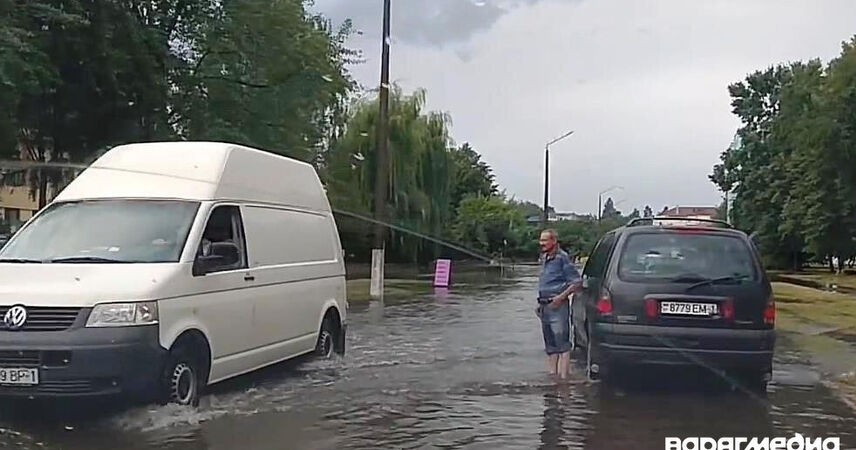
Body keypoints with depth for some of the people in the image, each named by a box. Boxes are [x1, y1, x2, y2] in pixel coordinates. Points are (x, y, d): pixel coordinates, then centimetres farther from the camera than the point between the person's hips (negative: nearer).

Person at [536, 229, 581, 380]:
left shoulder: (562, 258, -11)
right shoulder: (544, 258, 14)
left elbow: (576, 282, -12)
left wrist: (561, 297, -18)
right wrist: (541, 303, 17)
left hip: (558, 306, -9)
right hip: (545, 307, 9)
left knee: (562, 344, -6)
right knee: (550, 345, 14)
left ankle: (563, 376, -6)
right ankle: (551, 373, 21)